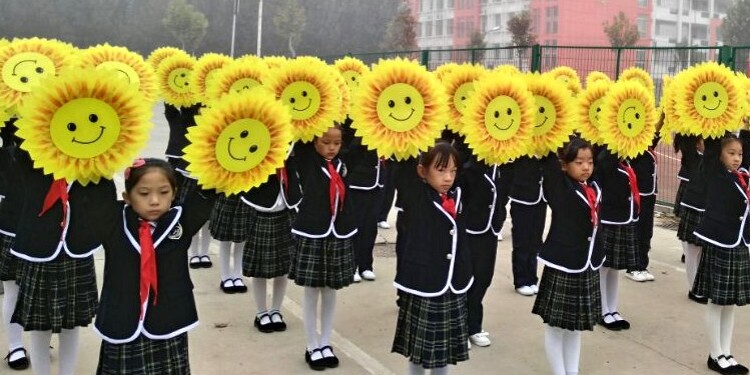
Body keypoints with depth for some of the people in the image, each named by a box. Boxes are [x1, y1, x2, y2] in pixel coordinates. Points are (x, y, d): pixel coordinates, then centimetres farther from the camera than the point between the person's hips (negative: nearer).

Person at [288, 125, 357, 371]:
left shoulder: (341, 165, 7)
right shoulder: (306, 160, -4)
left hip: (339, 236, 4)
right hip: (312, 236, -4)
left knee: (330, 293, 11)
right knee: (311, 293, 5)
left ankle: (325, 343, 24)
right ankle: (313, 347, 17)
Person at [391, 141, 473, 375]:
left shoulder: (456, 196, 4)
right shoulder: (413, 195, -11)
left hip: (454, 287, 5)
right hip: (422, 286, -5)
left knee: (446, 346, 15)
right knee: (419, 346, 5)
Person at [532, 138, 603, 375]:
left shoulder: (594, 187, 4)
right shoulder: (559, 186, -11)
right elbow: (549, 161, -23)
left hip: (588, 266, 6)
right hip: (562, 265, -6)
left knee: (576, 325, 17)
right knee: (556, 325, 4)